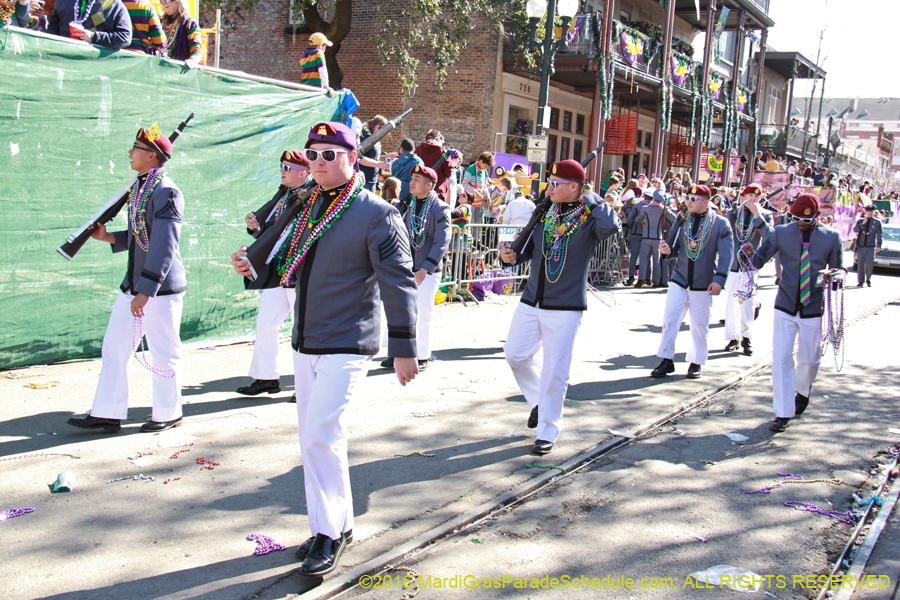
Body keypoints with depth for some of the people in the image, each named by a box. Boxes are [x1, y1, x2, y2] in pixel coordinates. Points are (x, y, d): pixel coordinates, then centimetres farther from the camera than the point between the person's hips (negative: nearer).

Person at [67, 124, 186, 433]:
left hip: (161, 288, -9)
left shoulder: (166, 192, -16)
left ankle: (167, 413, 19)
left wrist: (145, 290, -27)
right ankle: (107, 414, 19)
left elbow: (164, 246, -23)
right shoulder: (138, 188, 13)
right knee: (114, 347, 10)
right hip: (133, 285, 9)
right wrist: (108, 237, 9)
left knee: (163, 353, 3)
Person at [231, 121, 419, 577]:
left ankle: (329, 535, 3)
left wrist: (403, 349, -15)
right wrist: (254, 267, 5)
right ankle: (338, 524, 26)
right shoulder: (305, 210, 12)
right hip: (305, 346, 8)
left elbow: (398, 284, -12)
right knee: (314, 440, 12)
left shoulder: (377, 214, -10)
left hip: (346, 348, -8)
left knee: (321, 437, -12)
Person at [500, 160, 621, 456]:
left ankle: (547, 432, 12)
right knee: (515, 354, 10)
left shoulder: (589, 218, -9)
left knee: (554, 371, -1)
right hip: (531, 302, 6)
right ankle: (539, 399, 36)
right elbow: (528, 249, 18)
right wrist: (511, 255, -3)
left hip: (565, 309, -6)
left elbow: (612, 226, -32)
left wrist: (590, 198, -18)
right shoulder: (545, 213, 9)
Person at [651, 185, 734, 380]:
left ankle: (696, 363, 22)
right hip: (679, 280, 3)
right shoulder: (682, 220, 4)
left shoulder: (721, 223, -5)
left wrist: (719, 279, -16)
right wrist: (666, 248, -16)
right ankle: (667, 361, 8)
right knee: (670, 320, -1)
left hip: (703, 285, -2)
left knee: (700, 326, 8)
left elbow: (726, 255, -7)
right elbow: (674, 248, 7)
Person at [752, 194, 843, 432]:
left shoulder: (831, 238, 0)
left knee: (809, 359, 11)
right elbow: (759, 259, -6)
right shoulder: (781, 233, -1)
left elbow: (837, 270, 9)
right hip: (785, 308, -1)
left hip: (813, 309, 1)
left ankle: (803, 392, 44)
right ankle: (783, 413, 2)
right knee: (781, 358, -6)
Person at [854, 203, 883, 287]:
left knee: (869, 262, -15)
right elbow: (855, 230, -4)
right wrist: (862, 224, -17)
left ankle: (868, 280, 1)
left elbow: (879, 235, 5)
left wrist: (878, 246, -4)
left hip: (871, 246, -2)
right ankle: (860, 281, 10)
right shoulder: (860, 221, 11)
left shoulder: (877, 222, 8)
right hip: (860, 246, 2)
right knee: (860, 264, 3)